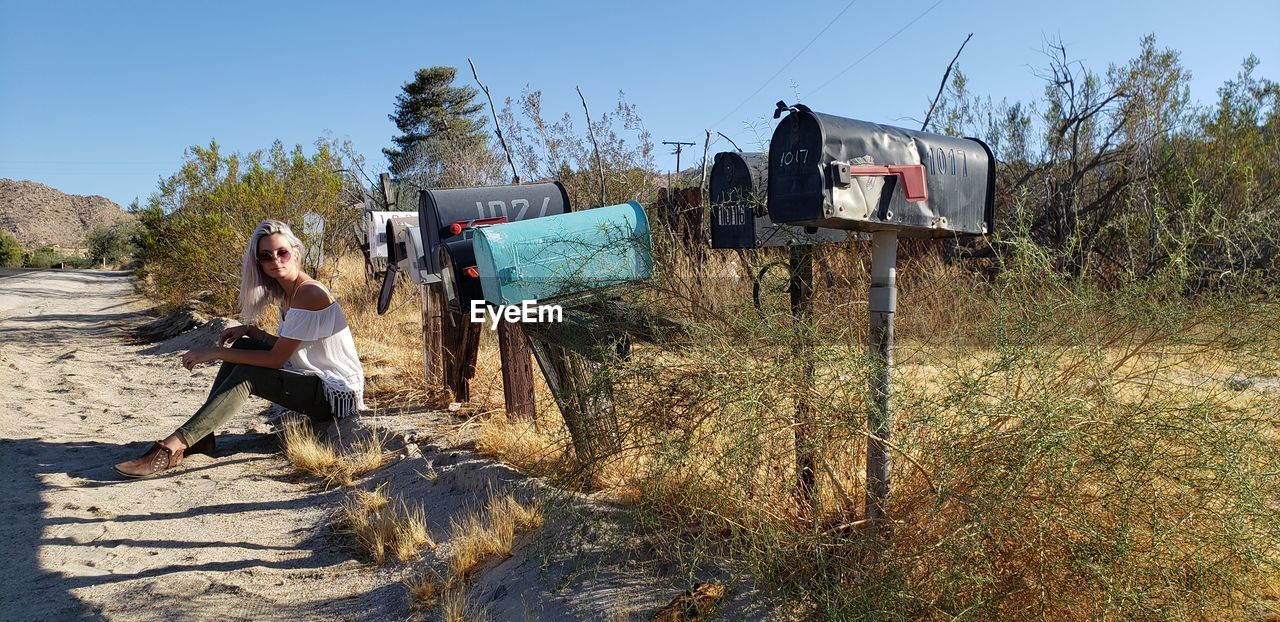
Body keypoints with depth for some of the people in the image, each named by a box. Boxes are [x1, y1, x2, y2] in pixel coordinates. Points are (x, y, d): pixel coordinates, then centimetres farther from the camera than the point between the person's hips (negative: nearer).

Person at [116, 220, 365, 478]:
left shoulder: (308, 293, -20)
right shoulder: (286, 292, 10)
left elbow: (276, 359, -20)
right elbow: (283, 347, 15)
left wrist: (215, 353, -16)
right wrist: (250, 330, 0)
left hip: (338, 393, -9)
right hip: (313, 379, 9)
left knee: (246, 376, -21)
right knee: (243, 346, 4)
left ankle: (172, 447, -24)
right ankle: (201, 436, 2)